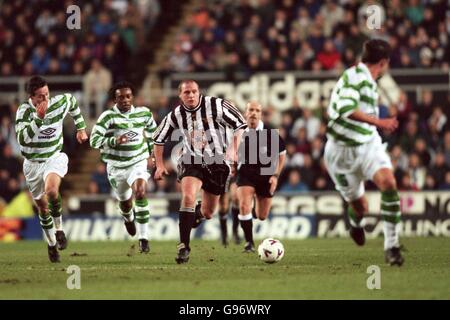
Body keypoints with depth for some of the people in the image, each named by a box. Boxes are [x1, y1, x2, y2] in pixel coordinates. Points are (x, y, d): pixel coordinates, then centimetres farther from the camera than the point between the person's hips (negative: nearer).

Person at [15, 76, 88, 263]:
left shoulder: (59, 103, -12)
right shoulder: (24, 111, -19)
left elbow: (72, 101, 14)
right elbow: (22, 138, -33)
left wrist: (81, 128, 19)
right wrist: (38, 119, -41)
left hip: (54, 158, -1)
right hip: (32, 163, 1)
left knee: (51, 190, -31)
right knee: (42, 206, 11)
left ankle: (59, 228, -11)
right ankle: (51, 243, 32)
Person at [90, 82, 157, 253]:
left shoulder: (144, 113, -3)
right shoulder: (108, 116, -15)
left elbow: (152, 129, 20)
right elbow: (94, 140, -23)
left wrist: (152, 152, 18)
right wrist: (115, 140, -38)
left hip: (138, 162, 0)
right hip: (116, 166, 0)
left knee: (140, 193, -25)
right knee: (125, 203, 14)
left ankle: (143, 237, -18)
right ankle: (128, 217, 55)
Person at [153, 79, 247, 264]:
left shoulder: (215, 105, -13)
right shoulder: (175, 116, -5)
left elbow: (239, 124, -4)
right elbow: (159, 139, 11)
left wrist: (233, 149, -14)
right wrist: (160, 165, 6)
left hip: (217, 163, 0)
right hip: (191, 162, 0)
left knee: (207, 213, 10)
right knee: (188, 197, -29)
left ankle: (199, 212, 52)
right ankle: (184, 247, -25)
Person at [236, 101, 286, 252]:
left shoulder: (270, 133, -9)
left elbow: (282, 154, 2)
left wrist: (276, 175, -5)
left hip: (266, 175, 0)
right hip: (245, 174, 0)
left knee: (262, 216, 10)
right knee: (244, 206, -24)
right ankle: (249, 242, -13)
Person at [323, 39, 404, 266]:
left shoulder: (369, 82, 11)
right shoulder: (355, 75, -16)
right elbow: (346, 108, -31)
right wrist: (379, 122, -34)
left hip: (369, 145, 6)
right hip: (342, 151, -6)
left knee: (388, 183, -22)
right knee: (359, 206, 5)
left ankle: (391, 245, -18)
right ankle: (356, 223, 45)